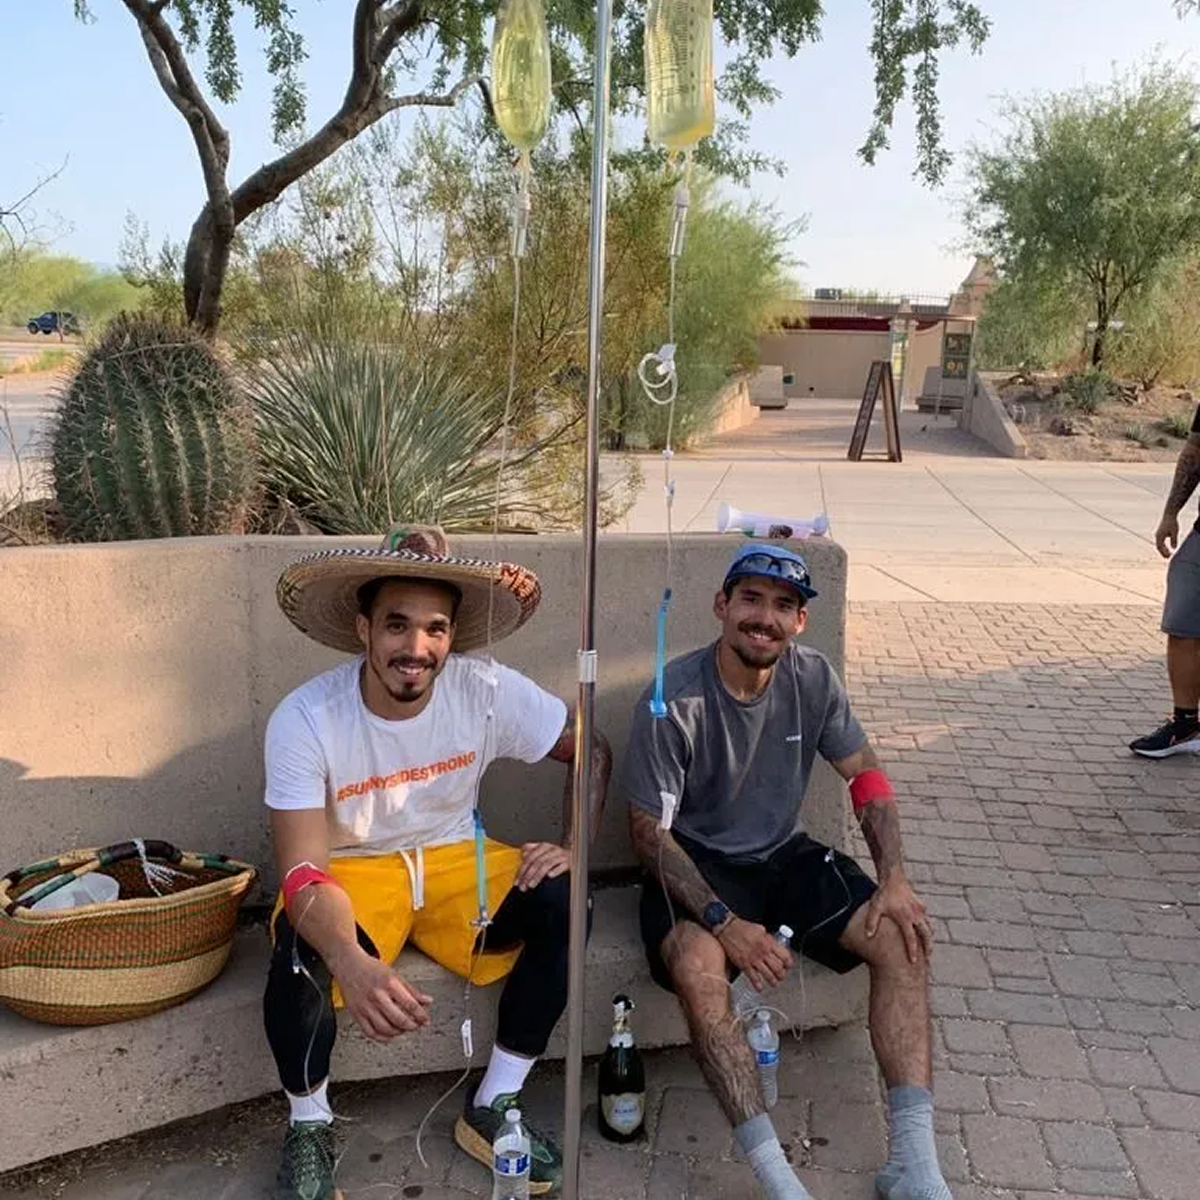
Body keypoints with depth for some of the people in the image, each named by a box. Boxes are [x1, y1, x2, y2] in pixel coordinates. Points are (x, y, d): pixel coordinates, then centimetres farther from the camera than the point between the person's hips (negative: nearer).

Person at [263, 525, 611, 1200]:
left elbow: (592, 752, -2)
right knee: (300, 949, -34)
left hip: (454, 861, 3)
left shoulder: (489, 692, -16)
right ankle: (310, 1129, -4)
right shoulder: (305, 719, -24)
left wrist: (575, 846, -18)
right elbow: (303, 871, -29)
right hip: (351, 872, -2)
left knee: (564, 903, -22)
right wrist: (352, 966, -49)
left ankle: (493, 1109, -4)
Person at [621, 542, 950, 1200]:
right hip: (694, 865, -4)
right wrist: (725, 922, -27)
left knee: (903, 937, -15)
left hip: (784, 855, 5)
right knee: (697, 966, -35)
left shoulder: (813, 678, -6)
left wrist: (894, 877, -13)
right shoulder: (674, 699, -20)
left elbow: (866, 774, 2)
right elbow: (649, 831, -17)